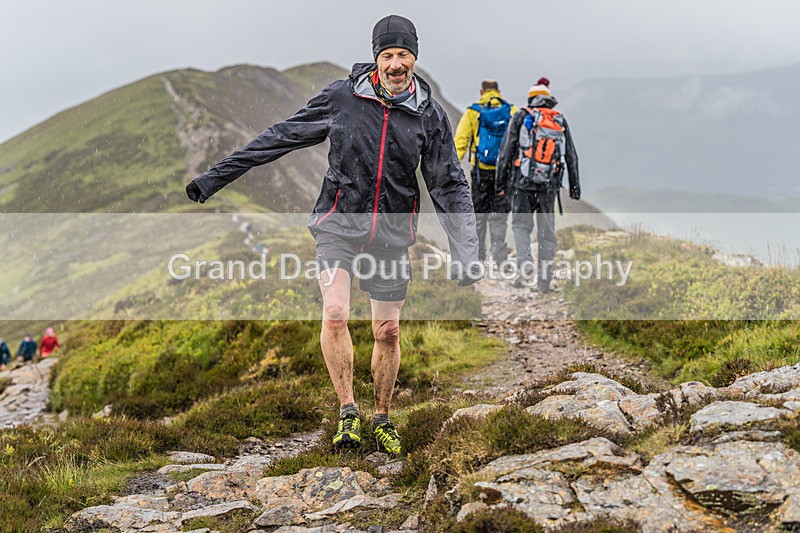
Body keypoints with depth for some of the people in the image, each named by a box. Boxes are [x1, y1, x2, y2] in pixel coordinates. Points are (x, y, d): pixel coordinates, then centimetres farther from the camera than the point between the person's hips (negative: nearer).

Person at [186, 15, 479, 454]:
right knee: (335, 313, -20)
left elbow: (450, 187, 3)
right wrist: (216, 176, -1)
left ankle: (382, 419, 26)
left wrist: (465, 254, -7)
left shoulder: (429, 115, -1)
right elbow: (280, 138, 0)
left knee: (387, 332, 6)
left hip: (392, 235, 1)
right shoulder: (342, 97, -5)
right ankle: (347, 411, -4)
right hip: (338, 224, -1)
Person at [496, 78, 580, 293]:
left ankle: (524, 263, -14)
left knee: (521, 225, 9)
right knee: (546, 230, 8)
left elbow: (506, 151, 0)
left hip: (522, 182, -2)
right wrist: (575, 186, 17)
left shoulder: (521, 117, 4)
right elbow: (572, 157, 11)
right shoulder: (561, 121, 11)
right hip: (549, 185, 2)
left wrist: (501, 182, 5)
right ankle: (544, 278, 8)